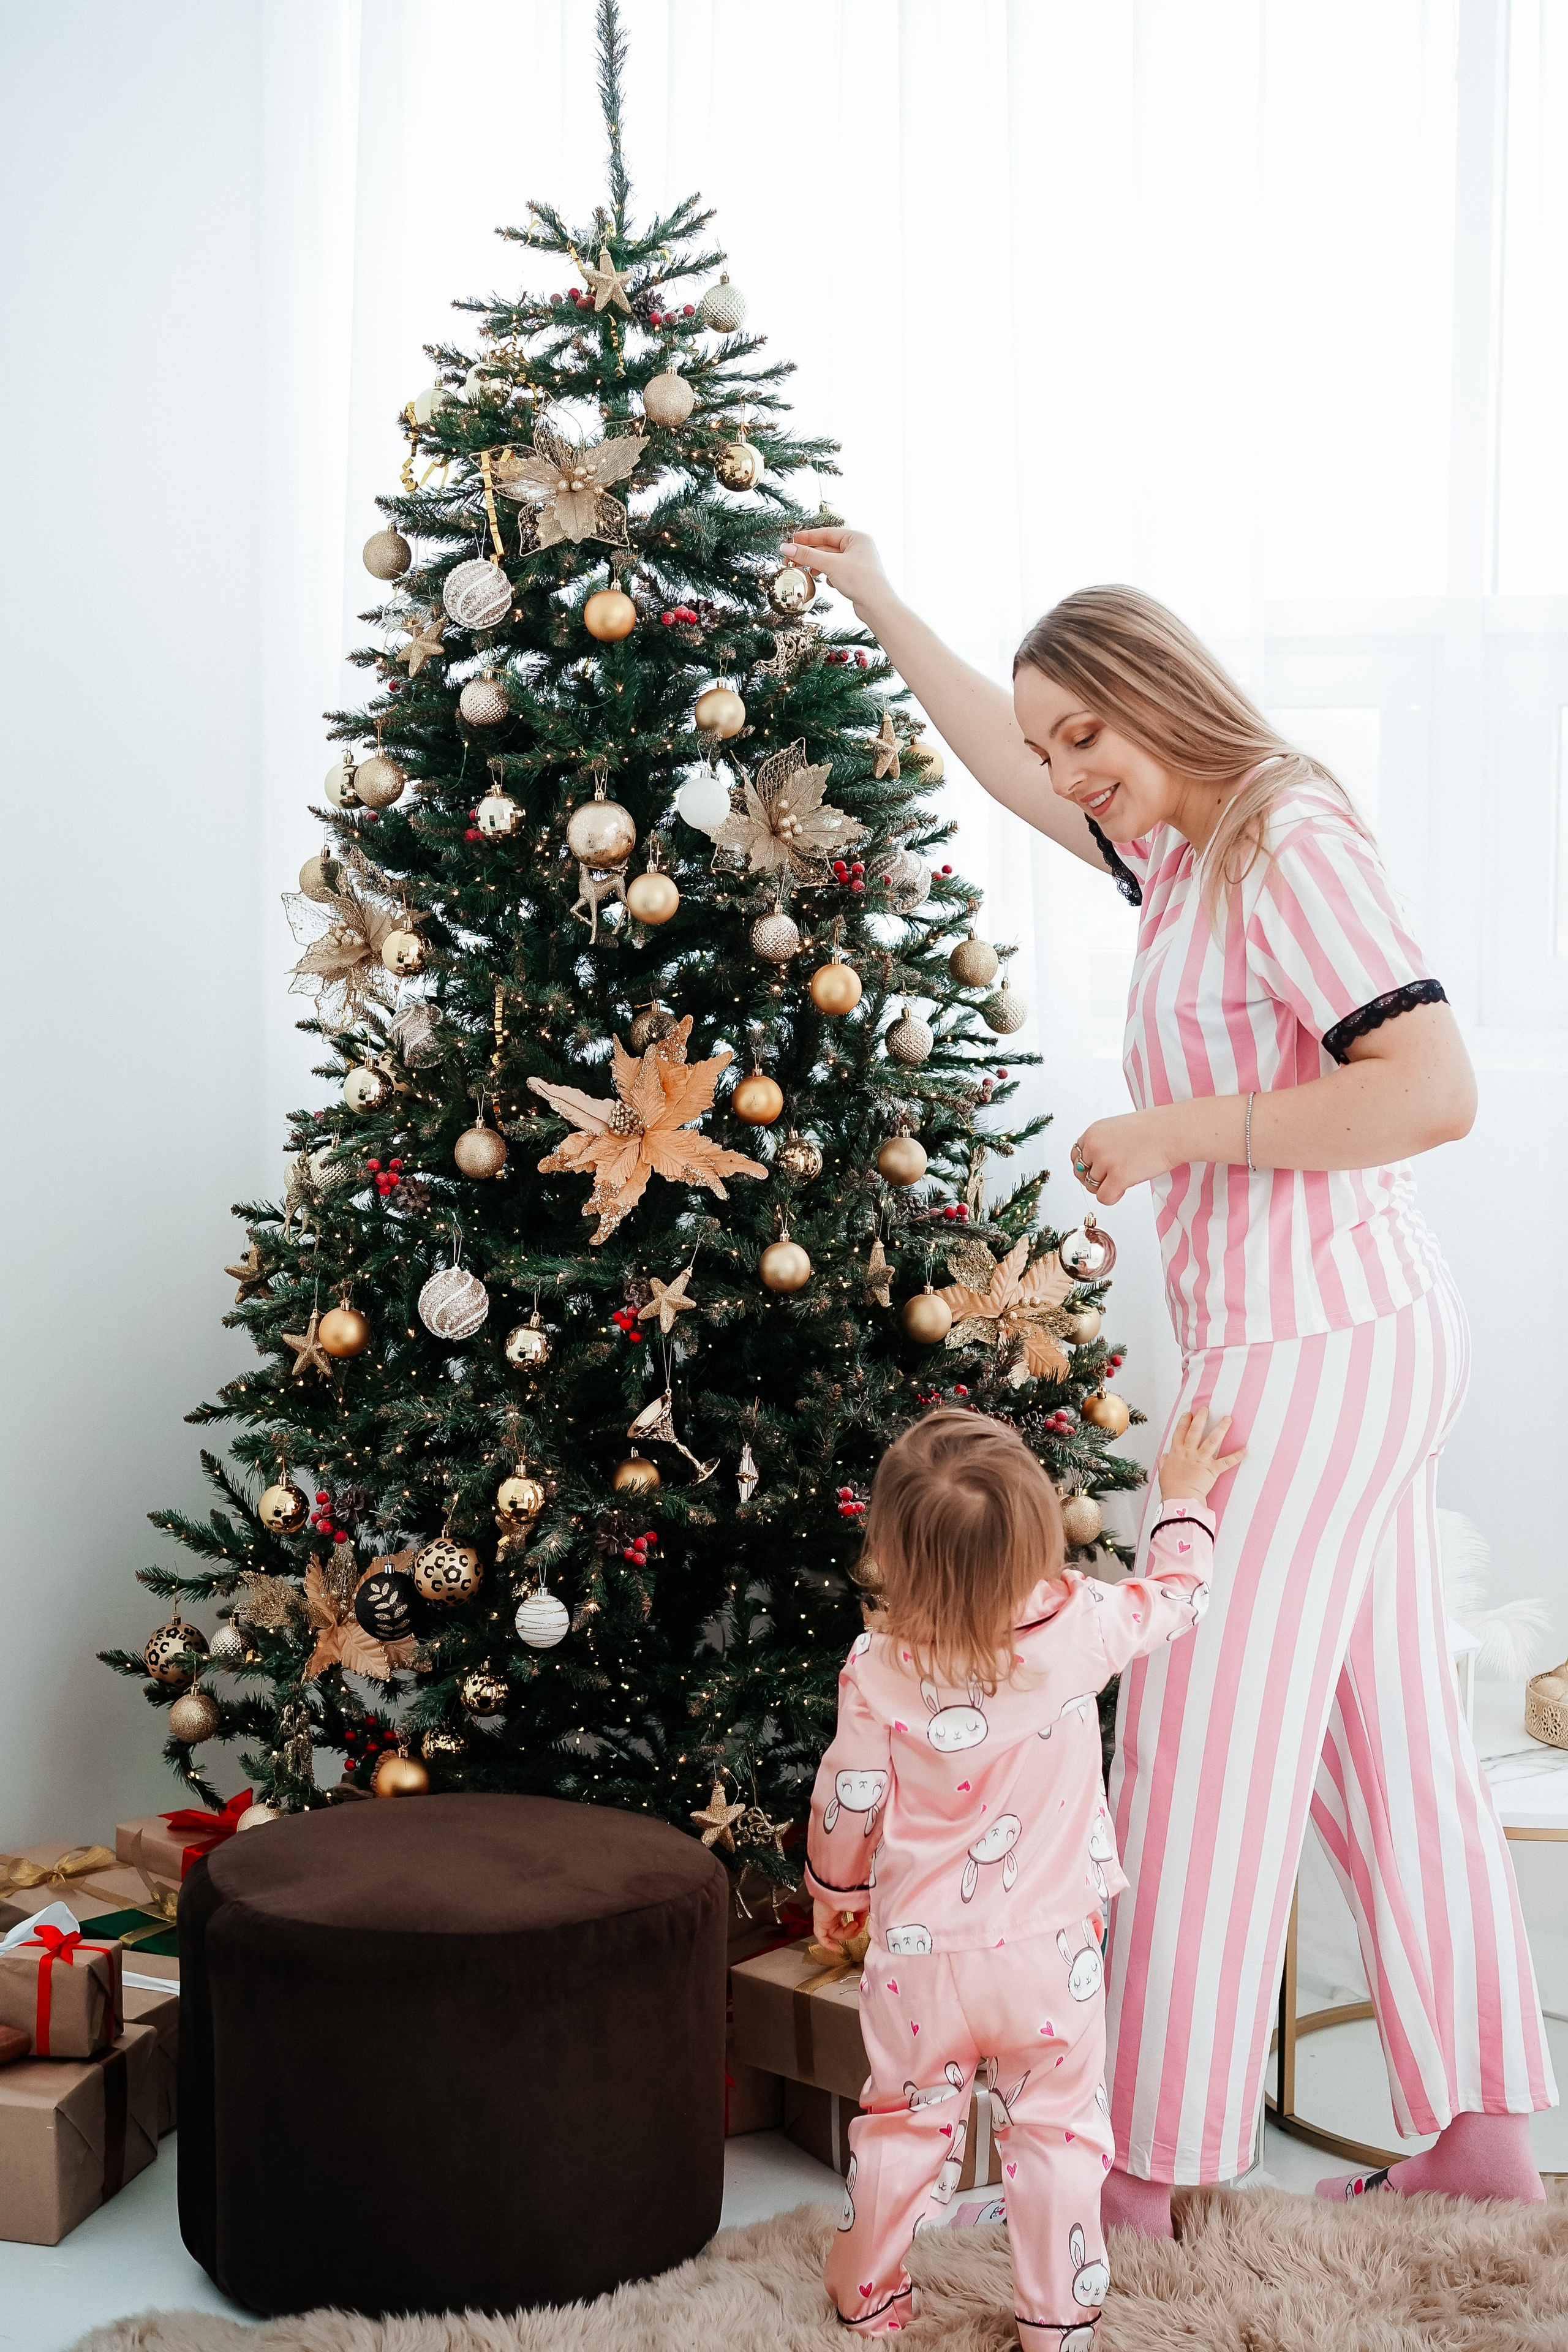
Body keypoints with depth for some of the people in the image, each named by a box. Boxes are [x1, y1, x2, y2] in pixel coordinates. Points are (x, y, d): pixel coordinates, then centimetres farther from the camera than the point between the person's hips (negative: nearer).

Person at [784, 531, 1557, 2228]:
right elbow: (1014, 771, 31)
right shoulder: (1181, 850, 14)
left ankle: (1151, 2166, 7)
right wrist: (881, 610, 35)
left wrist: (1180, 1131, -19)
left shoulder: (1290, 845, -15)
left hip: (1315, 1347, -10)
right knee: (1383, 1734, 13)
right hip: (1363, 1340, 10)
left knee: (1204, 1734, -4)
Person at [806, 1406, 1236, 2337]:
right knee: (1056, 2127, 16)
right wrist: (1187, 1497, 20)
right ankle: (1058, 2313, 26)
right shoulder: (1078, 1628, -17)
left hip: (921, 1958, 1)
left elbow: (845, 1807, -3)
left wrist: (835, 1892, 17)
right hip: (1050, 1956, 0)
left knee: (905, 2124, 19)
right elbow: (1174, 1597, 3)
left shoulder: (877, 1674, -16)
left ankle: (869, 2295, 35)